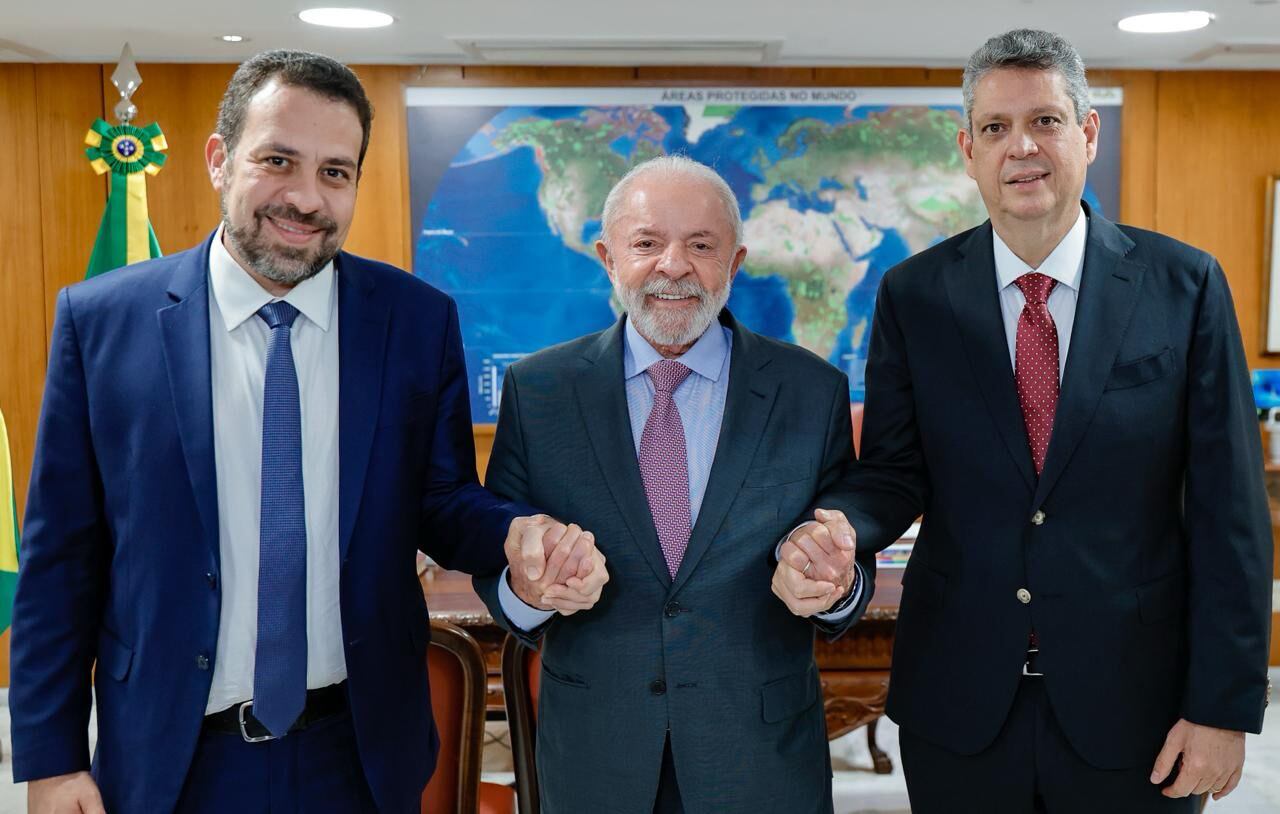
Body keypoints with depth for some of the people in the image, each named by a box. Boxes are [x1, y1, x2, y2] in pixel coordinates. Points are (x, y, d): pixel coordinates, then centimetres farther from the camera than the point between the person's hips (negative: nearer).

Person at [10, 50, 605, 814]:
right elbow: (62, 558, -3)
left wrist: (519, 533, -20)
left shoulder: (420, 319, -5)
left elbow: (441, 502, 1)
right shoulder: (101, 320, -7)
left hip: (362, 752, 1)